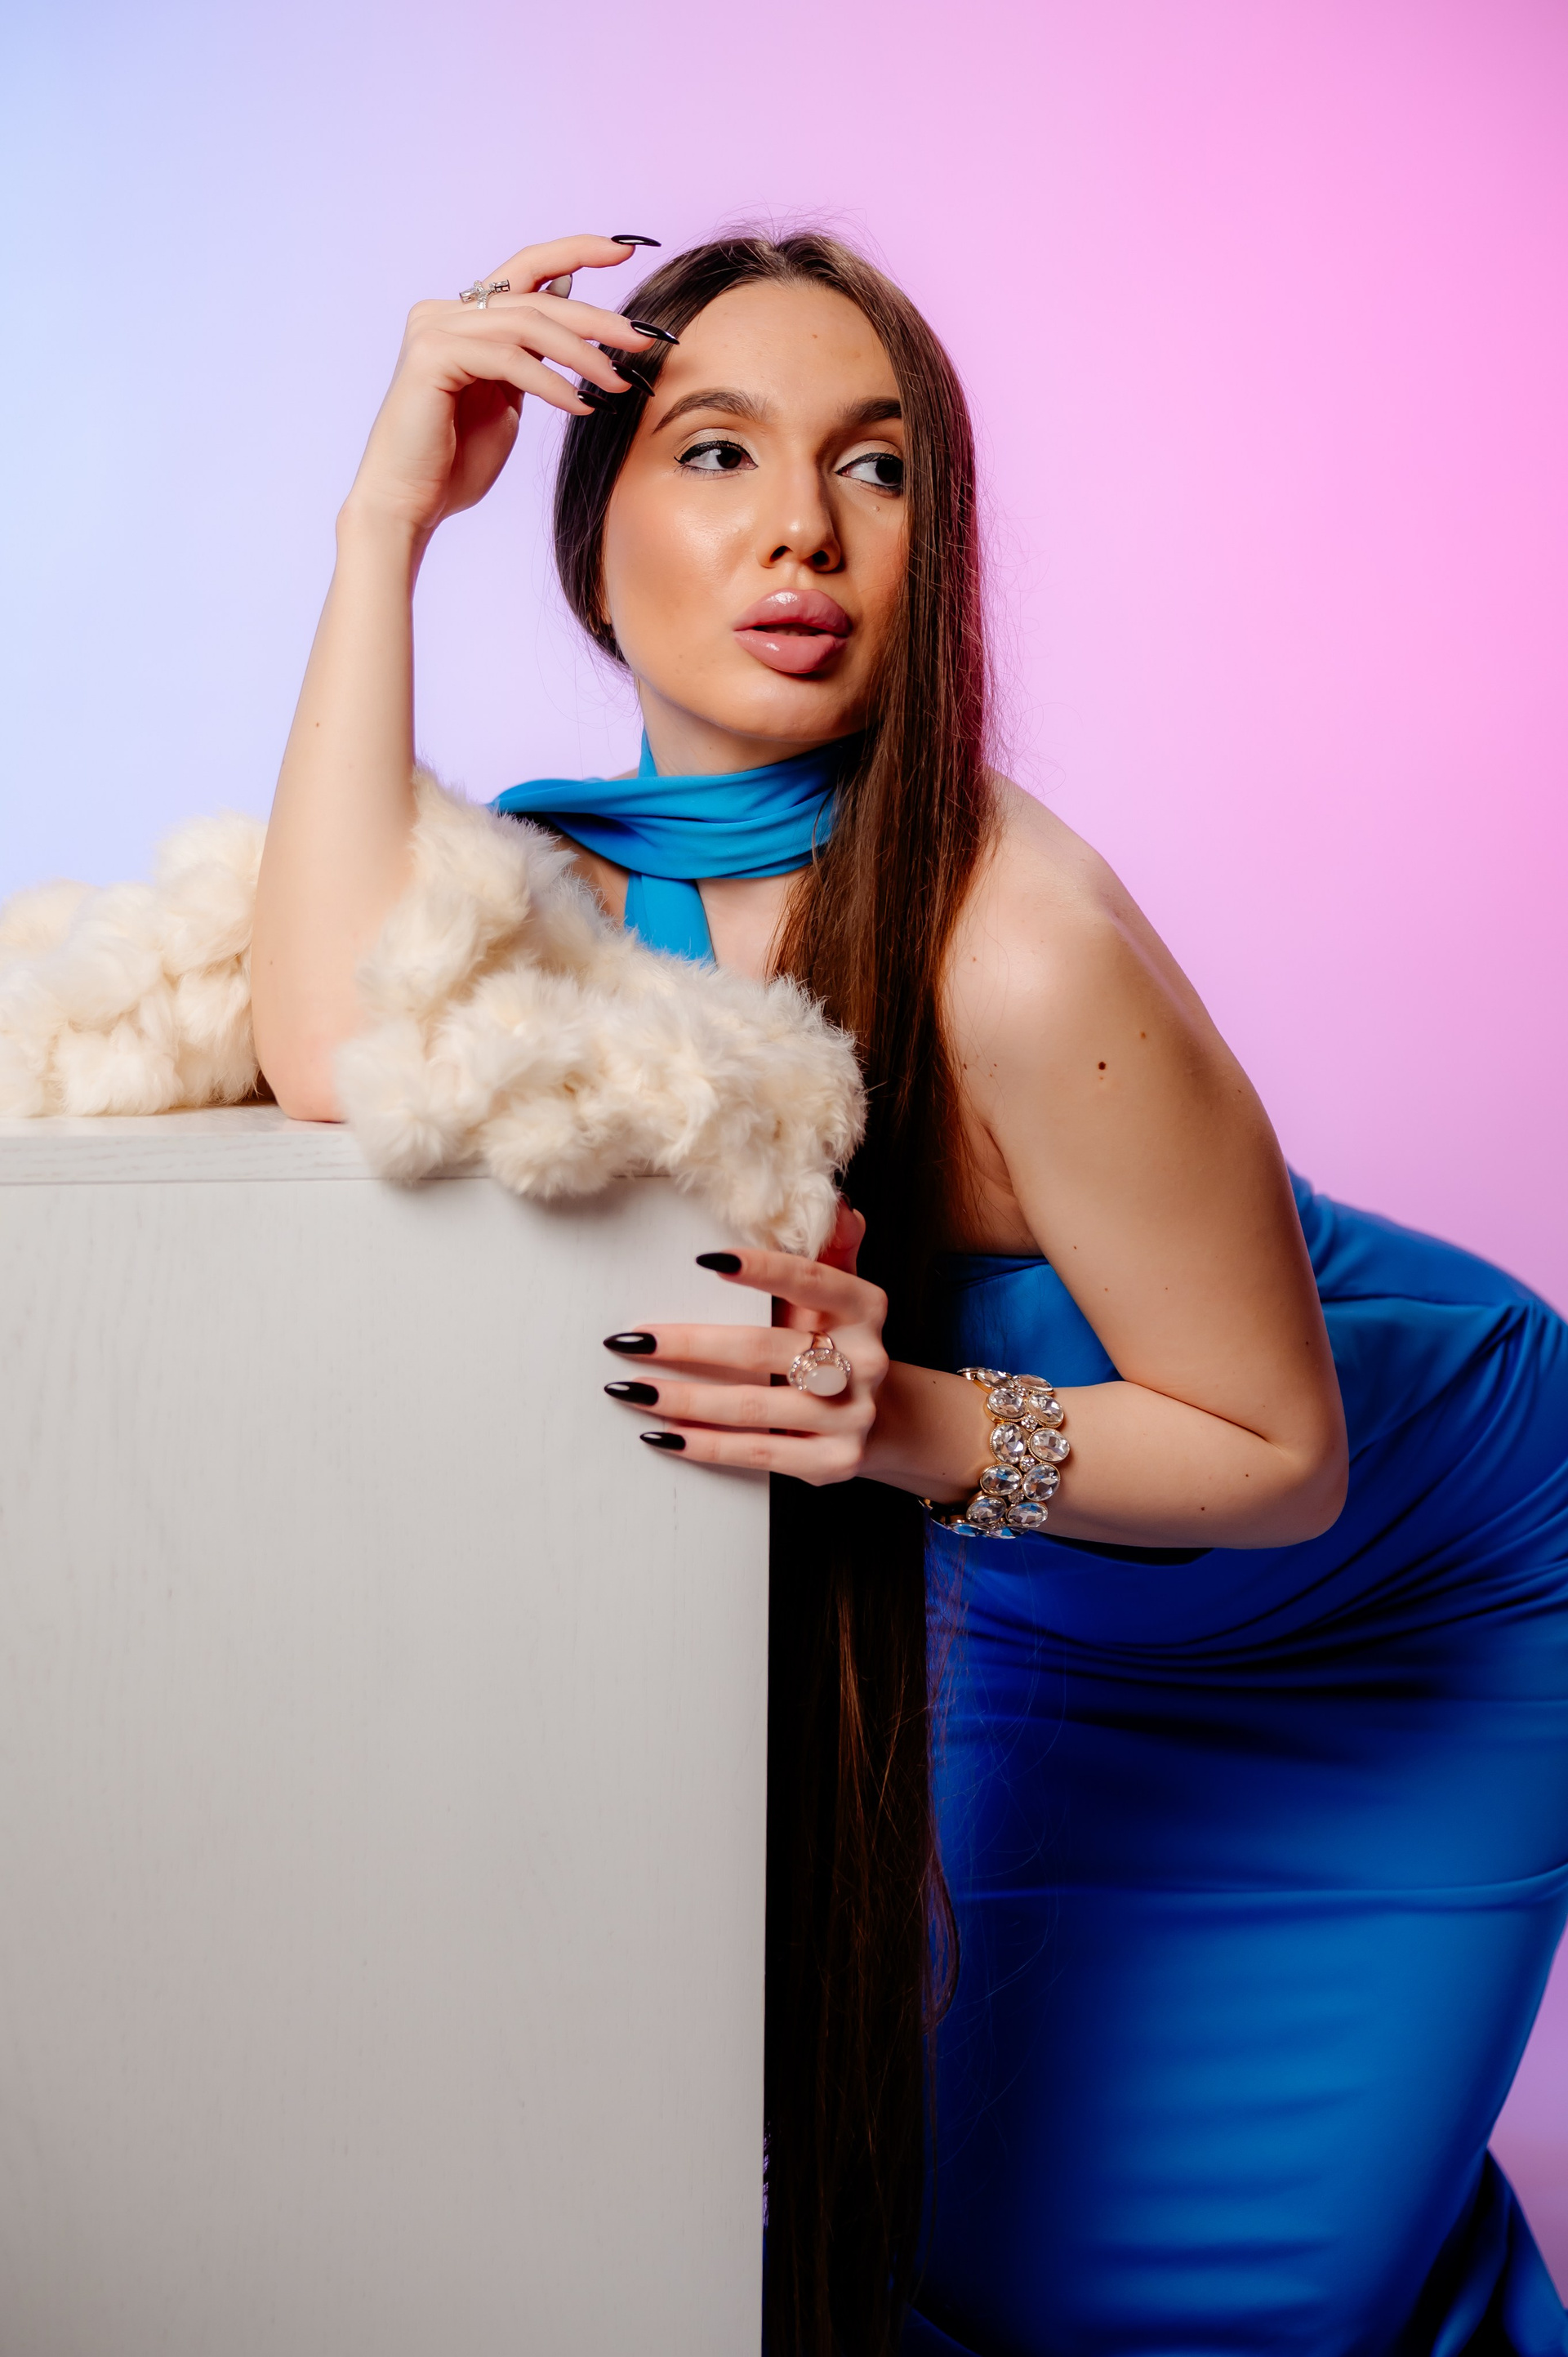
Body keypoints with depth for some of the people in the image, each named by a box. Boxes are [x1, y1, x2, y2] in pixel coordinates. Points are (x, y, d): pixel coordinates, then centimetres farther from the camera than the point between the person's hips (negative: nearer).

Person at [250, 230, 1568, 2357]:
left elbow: (1282, 1451, -25)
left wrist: (924, 1426, -42)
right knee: (951, 2179, 18)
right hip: (1052, 1623, 5)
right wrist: (384, 524, -32)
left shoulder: (1016, 948, -35)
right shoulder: (585, 885, -16)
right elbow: (339, 1060, -37)